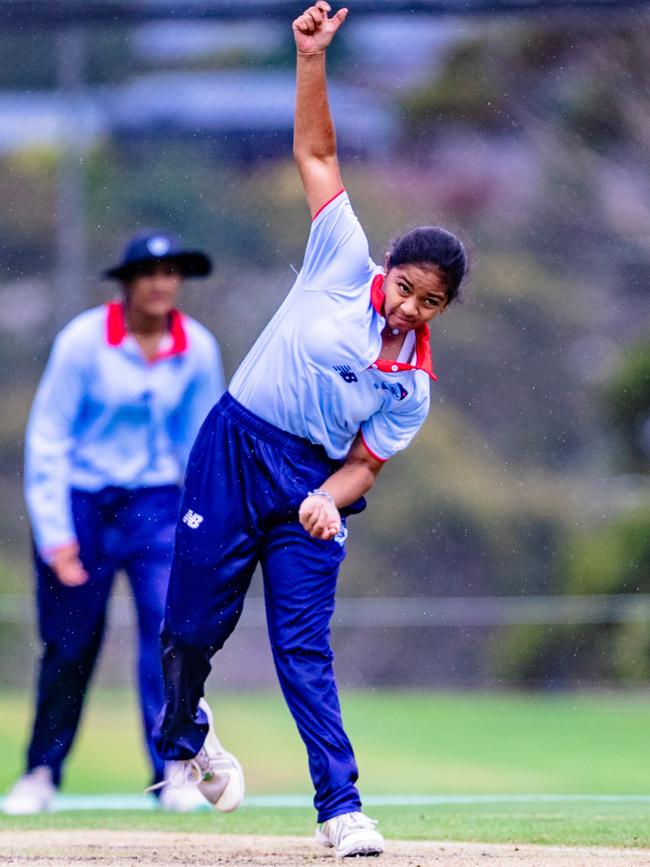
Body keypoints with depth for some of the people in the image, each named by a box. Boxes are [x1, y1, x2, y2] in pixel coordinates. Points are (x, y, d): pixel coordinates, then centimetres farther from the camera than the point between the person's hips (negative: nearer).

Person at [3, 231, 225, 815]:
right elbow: (47, 438, -8)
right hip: (79, 503, -2)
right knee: (69, 645, 4)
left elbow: (204, 444, 8)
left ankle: (175, 773, -12)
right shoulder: (84, 341, -12)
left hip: (156, 504, 2)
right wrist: (54, 533, -13)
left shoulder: (198, 349, -3)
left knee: (170, 623, -17)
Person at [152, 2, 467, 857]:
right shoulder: (345, 265, -3)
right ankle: (183, 726, 32)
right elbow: (316, 150, -3)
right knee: (195, 620, 0)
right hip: (234, 447, 0)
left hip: (312, 482, 0)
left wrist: (330, 500, -22)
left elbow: (364, 464, 0)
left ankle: (341, 806, -8)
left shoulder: (413, 387, 0)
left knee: (304, 644, -8)